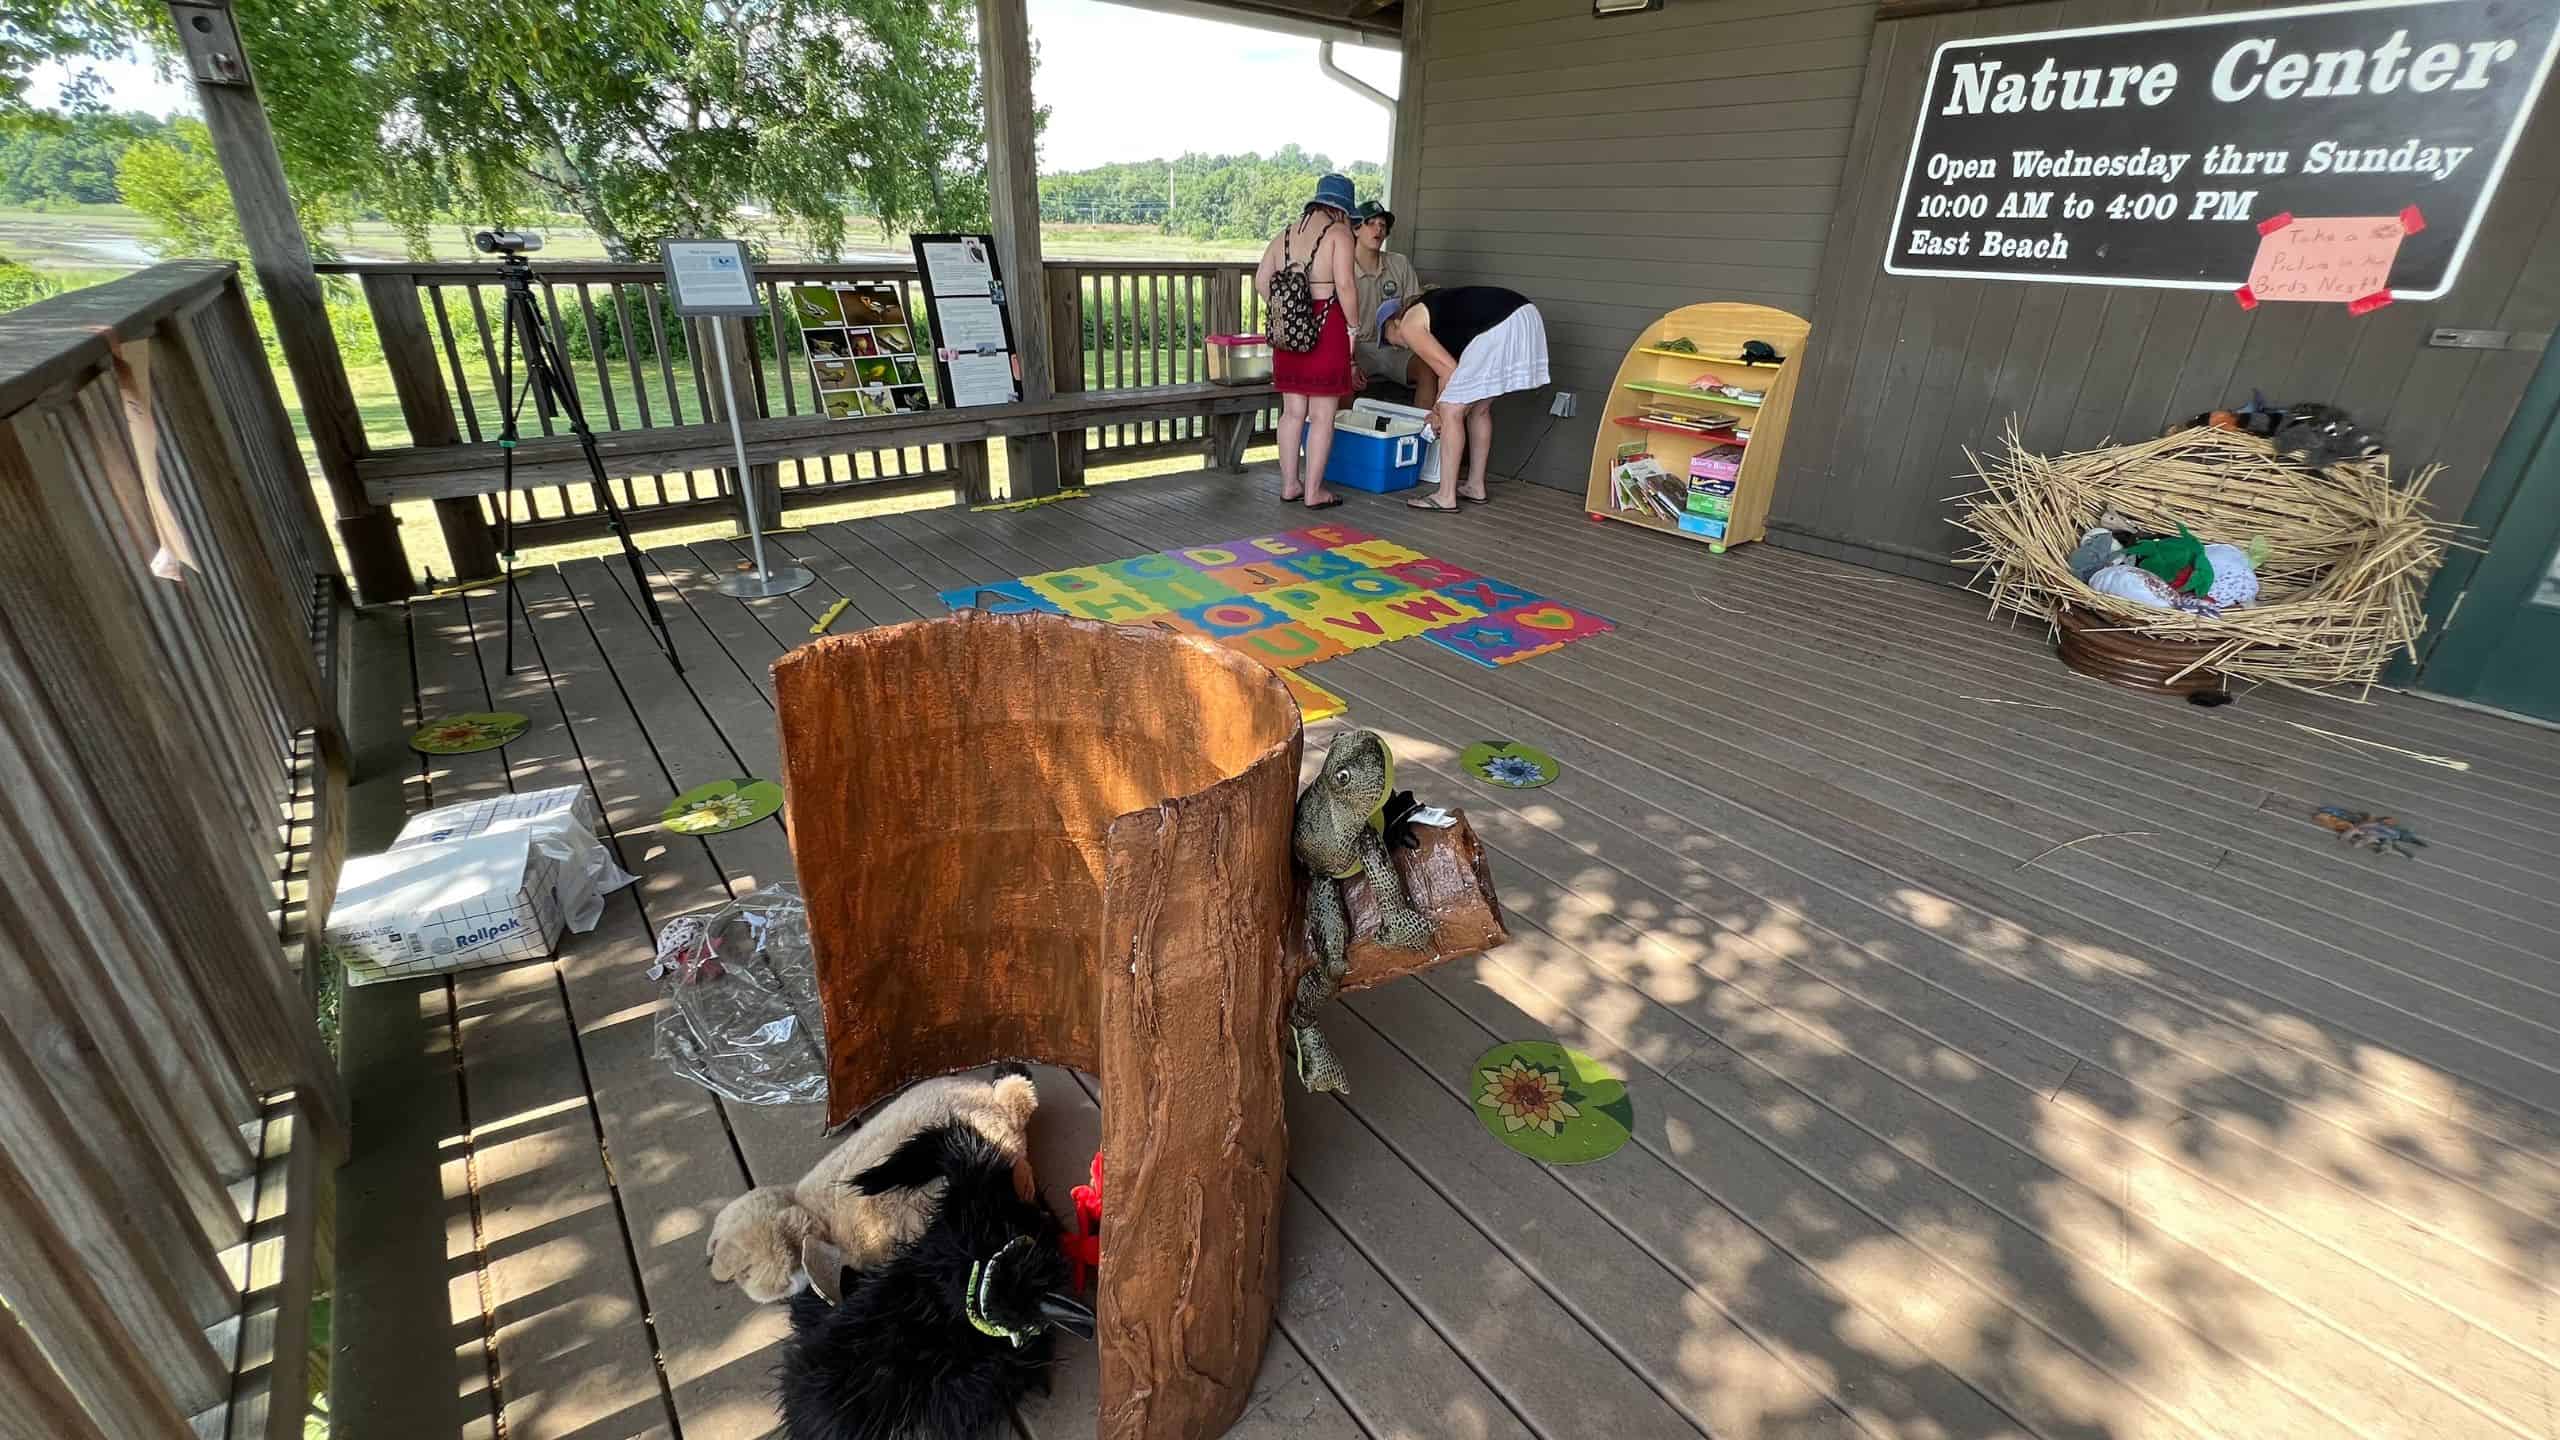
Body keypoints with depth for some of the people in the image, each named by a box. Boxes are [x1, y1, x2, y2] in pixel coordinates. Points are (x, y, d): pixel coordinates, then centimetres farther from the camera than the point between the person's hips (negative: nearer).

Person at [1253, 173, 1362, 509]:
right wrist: (1353, 327, -6)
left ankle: (1289, 484, 19)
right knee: (1322, 415, 0)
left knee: (1292, 410, 13)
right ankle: (1314, 491, 4)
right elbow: (1345, 285, -15)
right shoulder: (1338, 234, -5)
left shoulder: (1285, 235, 13)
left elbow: (1261, 281, 8)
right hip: (1327, 328, -6)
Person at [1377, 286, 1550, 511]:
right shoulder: (1427, 308, 31)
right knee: (1479, 409, 21)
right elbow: (1459, 368, 32)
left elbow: (1448, 369, 1)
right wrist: (1441, 407, 39)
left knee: (1452, 411, 0)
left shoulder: (1409, 325, 6)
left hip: (1498, 328, -9)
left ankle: (1446, 497, 2)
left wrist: (1439, 410, 16)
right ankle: (1476, 487, 29)